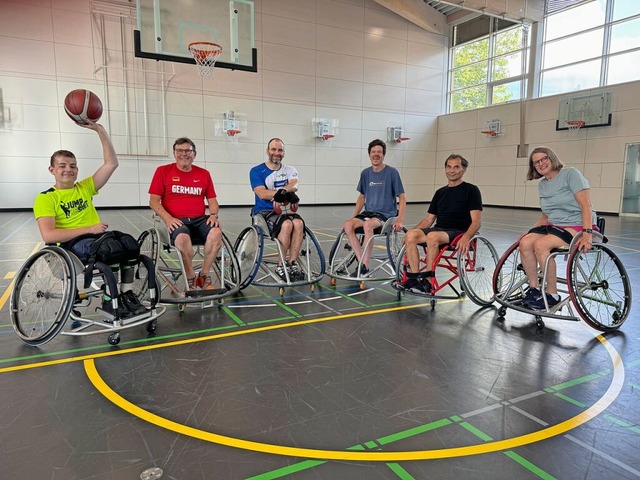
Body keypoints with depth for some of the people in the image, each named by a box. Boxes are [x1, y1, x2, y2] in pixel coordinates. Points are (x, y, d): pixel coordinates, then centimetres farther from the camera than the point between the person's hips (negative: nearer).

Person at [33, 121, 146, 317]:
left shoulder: (85, 187, 15)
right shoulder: (45, 198, 2)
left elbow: (112, 163, 7)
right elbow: (48, 236, -12)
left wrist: (101, 131, -1)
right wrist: (89, 229, -18)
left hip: (97, 237, 5)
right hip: (71, 244, -5)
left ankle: (127, 294, -19)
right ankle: (110, 300, -19)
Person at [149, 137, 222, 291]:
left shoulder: (204, 173, 14)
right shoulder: (163, 171, 7)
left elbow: (212, 200, 14)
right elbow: (153, 201, 2)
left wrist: (214, 215, -8)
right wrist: (168, 218, -15)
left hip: (200, 220, 3)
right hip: (176, 221, -2)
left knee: (216, 232, -30)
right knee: (183, 237, -37)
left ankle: (204, 276, -12)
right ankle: (191, 280, -14)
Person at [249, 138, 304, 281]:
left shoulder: (290, 170, 13)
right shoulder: (256, 171, 3)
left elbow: (294, 186, -10)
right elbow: (262, 194, -14)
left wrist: (282, 192, -32)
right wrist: (287, 192, -21)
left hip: (285, 210, 4)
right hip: (264, 212, -3)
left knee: (298, 223, -30)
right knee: (286, 224, -33)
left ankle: (293, 263, -21)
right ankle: (282, 265, -18)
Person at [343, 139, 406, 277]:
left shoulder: (392, 172, -4)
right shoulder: (365, 173, 10)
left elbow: (402, 198, -3)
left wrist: (400, 220, -16)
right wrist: (354, 217, 9)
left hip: (386, 214, -5)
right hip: (368, 212, 5)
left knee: (367, 225, -36)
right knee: (347, 225, -24)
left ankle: (365, 266, -26)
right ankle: (361, 262, -17)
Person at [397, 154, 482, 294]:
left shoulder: (471, 190, 2)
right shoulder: (440, 192, 20)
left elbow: (476, 221, -8)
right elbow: (429, 219, 20)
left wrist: (466, 237, -28)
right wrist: (411, 231, 5)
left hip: (458, 232, -5)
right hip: (438, 229, 6)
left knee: (432, 236, -36)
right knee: (411, 235, -23)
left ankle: (428, 282, -28)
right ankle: (414, 278, -23)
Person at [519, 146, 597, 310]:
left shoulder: (570, 173, -8)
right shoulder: (542, 184, 14)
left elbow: (586, 205, -17)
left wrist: (587, 233, -28)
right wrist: (530, 231, 7)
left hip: (577, 226, -7)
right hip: (554, 225, 7)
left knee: (540, 245, -31)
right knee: (525, 243, -20)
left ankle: (552, 295, -18)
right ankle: (534, 288, -8)